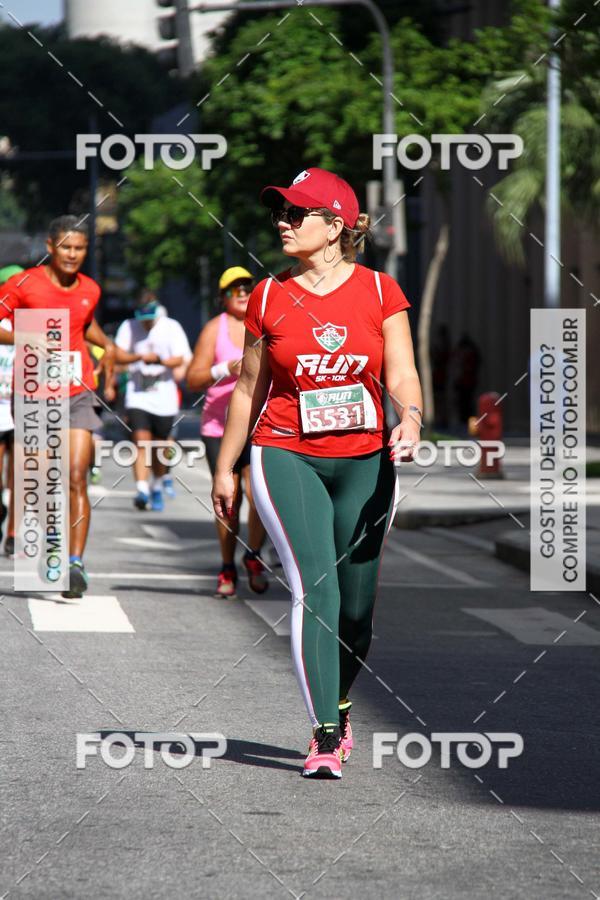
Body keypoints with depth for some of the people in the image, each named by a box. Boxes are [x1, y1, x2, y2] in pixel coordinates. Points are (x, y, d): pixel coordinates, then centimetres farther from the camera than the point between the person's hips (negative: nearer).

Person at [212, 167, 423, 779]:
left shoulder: (379, 292, 1)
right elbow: (249, 386, 12)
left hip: (364, 462, 1)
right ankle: (325, 736, -18)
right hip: (286, 457, -1)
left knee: (355, 605, 6)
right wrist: (225, 466, 16)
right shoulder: (269, 297, 3)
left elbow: (401, 375, -2)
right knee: (314, 587, -18)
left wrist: (410, 417, -24)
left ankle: (339, 702, 34)